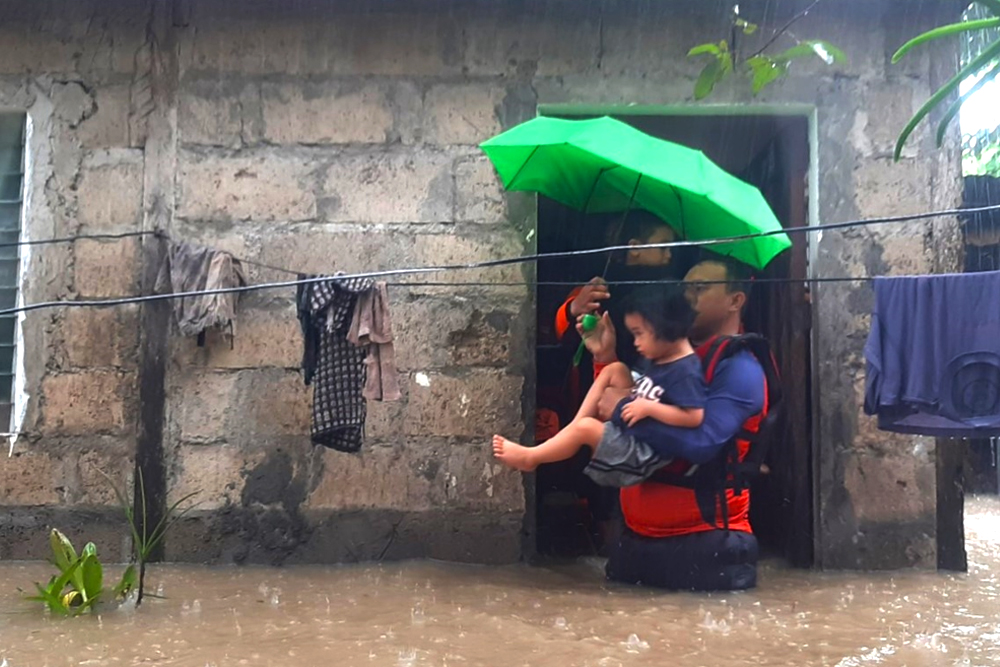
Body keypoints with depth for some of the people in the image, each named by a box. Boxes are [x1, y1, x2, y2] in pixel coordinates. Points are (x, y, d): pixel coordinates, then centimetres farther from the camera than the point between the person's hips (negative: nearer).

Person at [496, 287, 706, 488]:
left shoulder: (685, 371, -22)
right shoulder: (660, 360, 7)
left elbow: (695, 417, -31)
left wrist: (648, 408, -27)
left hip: (642, 451, -10)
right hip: (626, 431, 10)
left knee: (586, 427, -25)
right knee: (615, 370, 3)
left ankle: (529, 457, -2)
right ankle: (574, 424, -2)